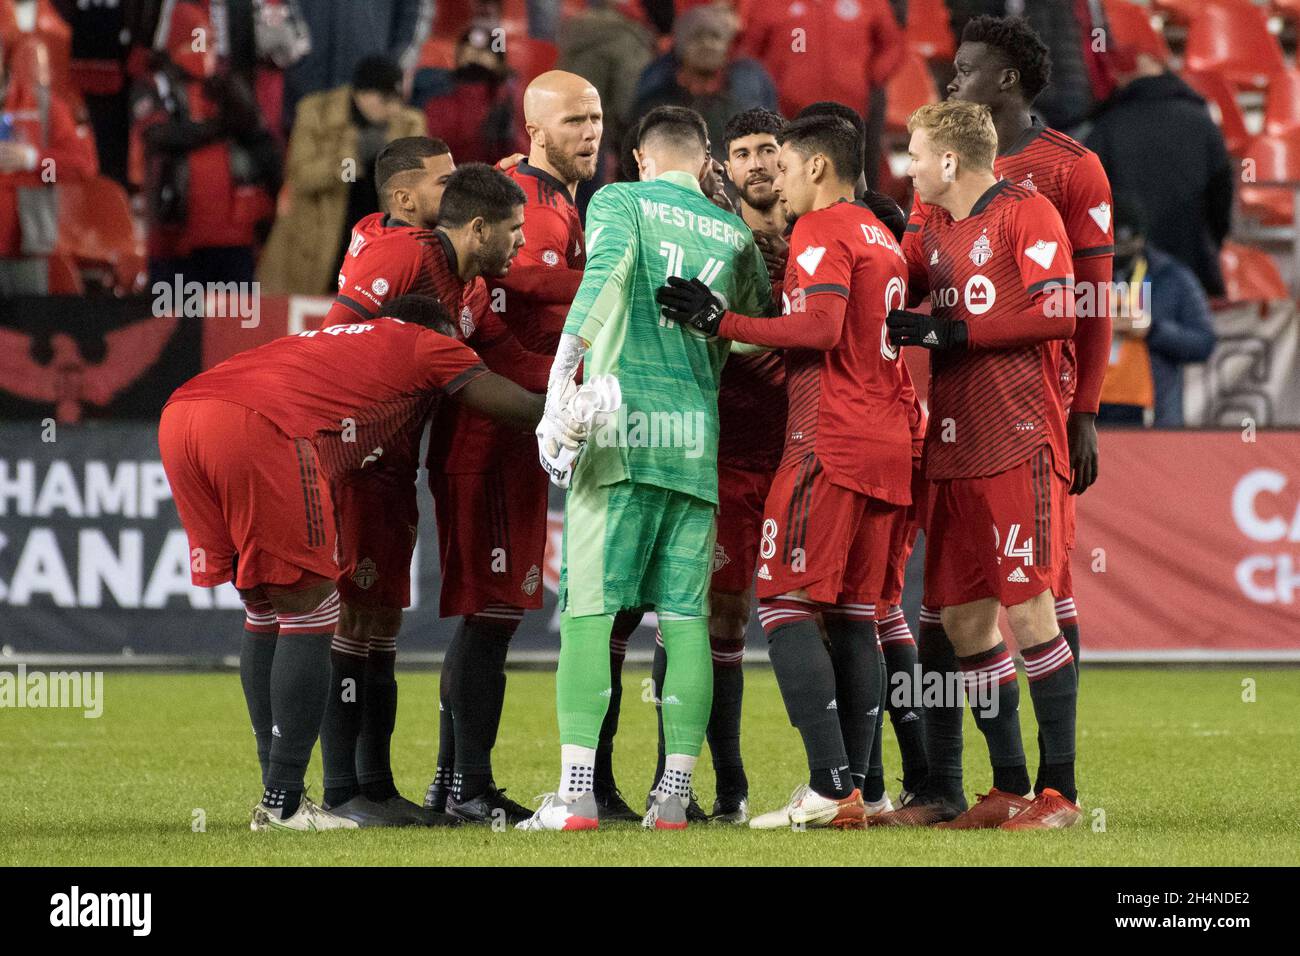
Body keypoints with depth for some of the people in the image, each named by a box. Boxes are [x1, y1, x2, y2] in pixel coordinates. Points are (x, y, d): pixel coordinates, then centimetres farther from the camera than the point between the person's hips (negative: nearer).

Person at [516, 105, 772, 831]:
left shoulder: (620, 202, 5)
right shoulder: (735, 234, 16)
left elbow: (607, 267, -15)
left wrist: (565, 362, -23)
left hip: (621, 425, -3)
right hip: (699, 437, 3)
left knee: (590, 607, -4)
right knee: (686, 614, 6)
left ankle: (577, 792, -13)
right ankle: (676, 793, 1)